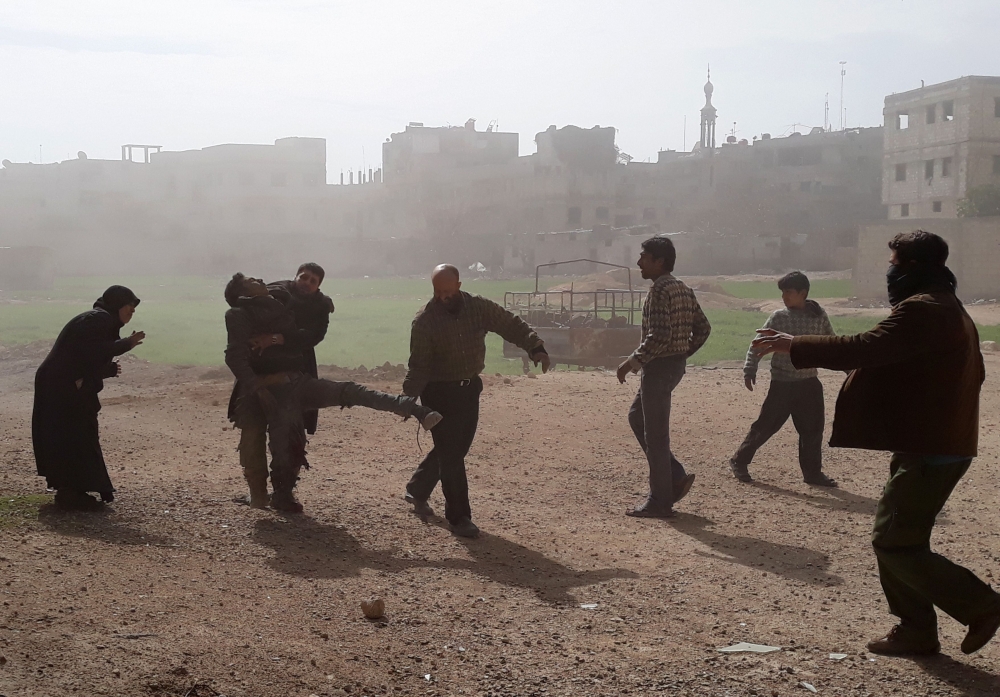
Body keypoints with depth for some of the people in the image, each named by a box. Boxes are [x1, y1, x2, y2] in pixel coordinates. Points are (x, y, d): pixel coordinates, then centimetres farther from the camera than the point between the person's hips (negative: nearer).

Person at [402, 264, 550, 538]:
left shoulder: (479, 307, -8)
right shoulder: (424, 320, -18)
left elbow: (511, 325, -4)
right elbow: (419, 365, -14)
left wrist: (535, 347, -20)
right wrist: (409, 398, -25)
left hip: (470, 388, 5)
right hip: (439, 391, -5)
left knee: (456, 449, 16)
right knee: (451, 453, -7)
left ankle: (417, 490, 38)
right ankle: (459, 517, 3)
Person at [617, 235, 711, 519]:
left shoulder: (660, 290, -18)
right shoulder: (684, 290, 11)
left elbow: (659, 336, -26)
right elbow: (703, 328, 14)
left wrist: (632, 362, -19)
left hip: (659, 366, -10)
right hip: (676, 365, 10)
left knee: (655, 433, -2)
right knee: (637, 416, 22)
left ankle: (659, 502, 6)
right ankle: (675, 476, 19)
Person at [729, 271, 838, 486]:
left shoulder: (819, 316, 0)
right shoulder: (778, 317, -6)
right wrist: (750, 370, -11)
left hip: (809, 383, 3)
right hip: (782, 383, -3)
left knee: (813, 429, 6)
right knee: (766, 425, 1)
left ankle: (813, 472, 18)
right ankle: (739, 460, 15)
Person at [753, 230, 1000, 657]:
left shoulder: (921, 310, -19)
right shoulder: (948, 309, 16)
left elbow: (863, 349, -28)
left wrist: (793, 346, -20)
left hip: (927, 452, -11)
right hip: (942, 442, 11)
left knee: (894, 543, -4)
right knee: (897, 539, 14)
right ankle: (915, 631, 19)